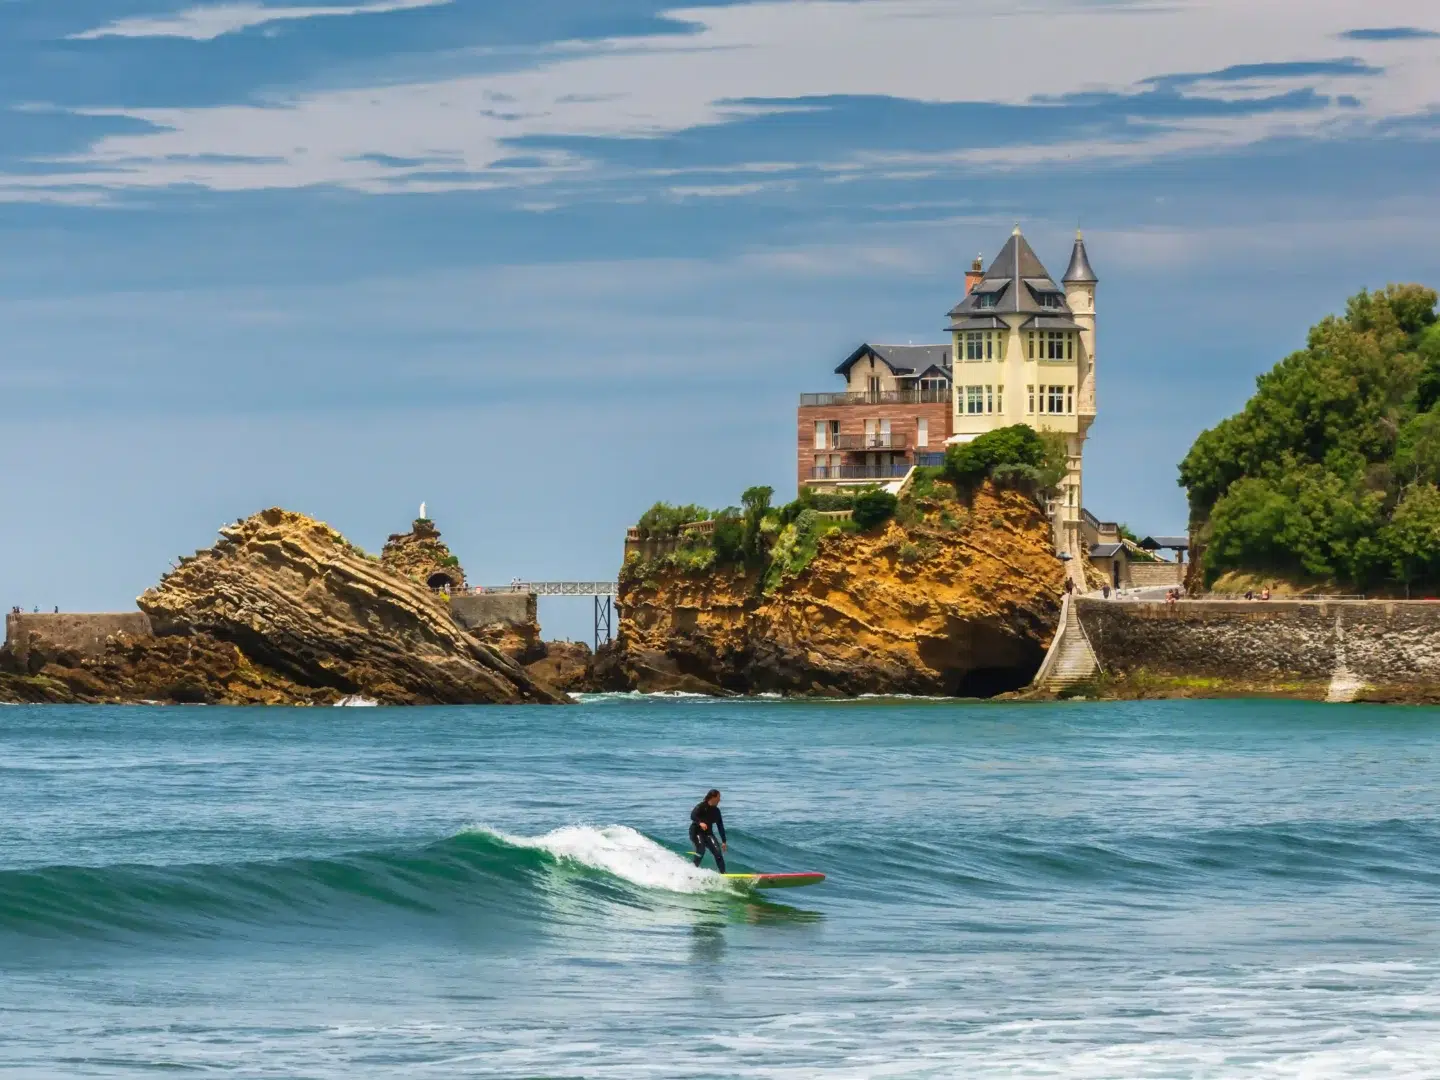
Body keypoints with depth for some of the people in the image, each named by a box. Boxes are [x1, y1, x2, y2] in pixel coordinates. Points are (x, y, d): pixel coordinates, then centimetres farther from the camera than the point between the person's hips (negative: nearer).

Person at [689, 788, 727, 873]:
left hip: (708, 833, 6)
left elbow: (720, 826, 11)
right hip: (696, 832, -6)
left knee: (717, 851, -11)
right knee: (701, 851, -26)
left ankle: (723, 873, -12)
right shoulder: (701, 806, -12)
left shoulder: (716, 811, 7)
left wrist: (724, 841, 8)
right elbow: (692, 816, -27)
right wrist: (700, 823, -47)